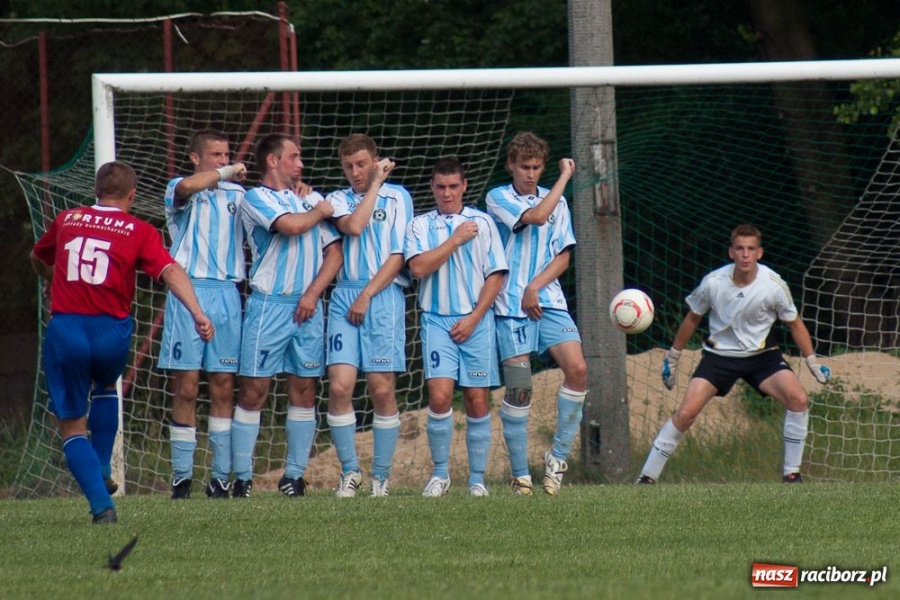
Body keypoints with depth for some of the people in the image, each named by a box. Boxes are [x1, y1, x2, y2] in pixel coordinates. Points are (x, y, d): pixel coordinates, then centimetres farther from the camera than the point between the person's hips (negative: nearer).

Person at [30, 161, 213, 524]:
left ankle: (101, 504, -8)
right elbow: (170, 270, -12)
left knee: (72, 425, 7)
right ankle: (102, 473, 25)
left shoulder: (67, 220, 12)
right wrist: (197, 313, -22)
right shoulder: (139, 232, 4)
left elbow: (37, 260, 31)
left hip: (65, 329, 0)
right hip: (112, 330, 0)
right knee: (105, 388, 34)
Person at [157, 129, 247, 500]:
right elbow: (187, 187, -21)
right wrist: (228, 173, -13)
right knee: (186, 387, -5)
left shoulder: (237, 195, 18)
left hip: (227, 294, 4)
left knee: (223, 387, 2)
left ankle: (221, 476, 4)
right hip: (189, 291, -4)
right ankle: (182, 476, 0)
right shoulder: (179, 190, 3)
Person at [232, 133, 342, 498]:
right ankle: (242, 478, -4)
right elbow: (291, 225, -16)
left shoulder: (312, 200, 17)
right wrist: (320, 212, 4)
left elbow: (334, 253, 12)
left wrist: (313, 293, -2)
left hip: (308, 307, 5)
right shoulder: (256, 198, 2)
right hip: (268, 304, -5)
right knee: (254, 390, -6)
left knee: (304, 391, 3)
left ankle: (295, 475, 8)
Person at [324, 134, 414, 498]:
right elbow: (353, 226, -7)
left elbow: (398, 255, 1)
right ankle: (349, 470, 1)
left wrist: (367, 295, -6)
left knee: (382, 389, -5)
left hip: (384, 296, -2)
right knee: (339, 385, -10)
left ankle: (381, 476, 3)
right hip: (345, 296, 2)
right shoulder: (339, 200, 15)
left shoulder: (397, 197, 8)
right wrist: (375, 185, 0)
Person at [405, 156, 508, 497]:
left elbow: (496, 275, 4)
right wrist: (456, 240, -6)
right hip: (437, 320, -1)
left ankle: (477, 478, 5)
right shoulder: (420, 226, 9)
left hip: (476, 321, 1)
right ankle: (440, 473, -3)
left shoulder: (482, 223, 8)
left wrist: (473, 318, -5)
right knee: (439, 395, -15)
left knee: (477, 400, -1)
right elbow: (418, 267, -8)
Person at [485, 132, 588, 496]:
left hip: (549, 302, 3)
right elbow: (536, 216, -16)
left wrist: (536, 286, -7)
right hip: (511, 307, -3)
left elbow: (563, 257, 10)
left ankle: (558, 456, -3)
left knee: (577, 368, -16)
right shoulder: (498, 198, 1)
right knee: (518, 389, -6)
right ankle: (520, 474, 2)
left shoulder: (557, 202, 14)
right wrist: (565, 176, -6)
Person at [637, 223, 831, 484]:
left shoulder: (774, 285, -16)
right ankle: (647, 478, -5)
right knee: (686, 412, -15)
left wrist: (813, 363, 3)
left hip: (760, 354, 1)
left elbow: (794, 324, 1)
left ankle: (791, 473, -7)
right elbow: (692, 319, 3)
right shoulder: (713, 283, -15)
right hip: (719, 354, -1)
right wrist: (672, 358, 11)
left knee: (798, 399, -22)